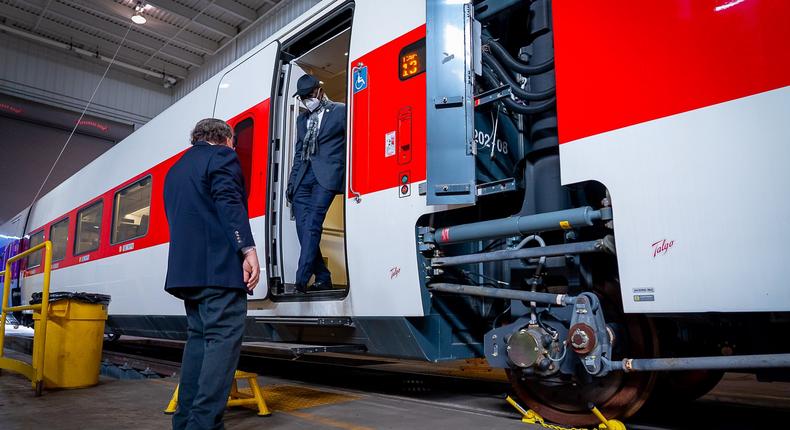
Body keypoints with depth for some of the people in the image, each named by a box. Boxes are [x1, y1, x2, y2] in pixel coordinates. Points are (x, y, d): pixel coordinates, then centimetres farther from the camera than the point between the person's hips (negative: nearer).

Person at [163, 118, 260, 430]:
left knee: (198, 339, 13)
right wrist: (248, 249, -22)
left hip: (186, 269, 9)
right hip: (219, 267, -9)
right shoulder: (222, 156, 1)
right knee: (223, 341, -9)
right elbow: (229, 203, -15)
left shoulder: (175, 169, 27)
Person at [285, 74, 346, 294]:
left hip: (326, 175, -6)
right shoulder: (302, 119, 25)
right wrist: (291, 182, 17)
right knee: (303, 229, -2)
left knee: (312, 225, -16)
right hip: (303, 177, 6)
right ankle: (323, 278, 6)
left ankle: (301, 280, -16)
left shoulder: (340, 111, 7)